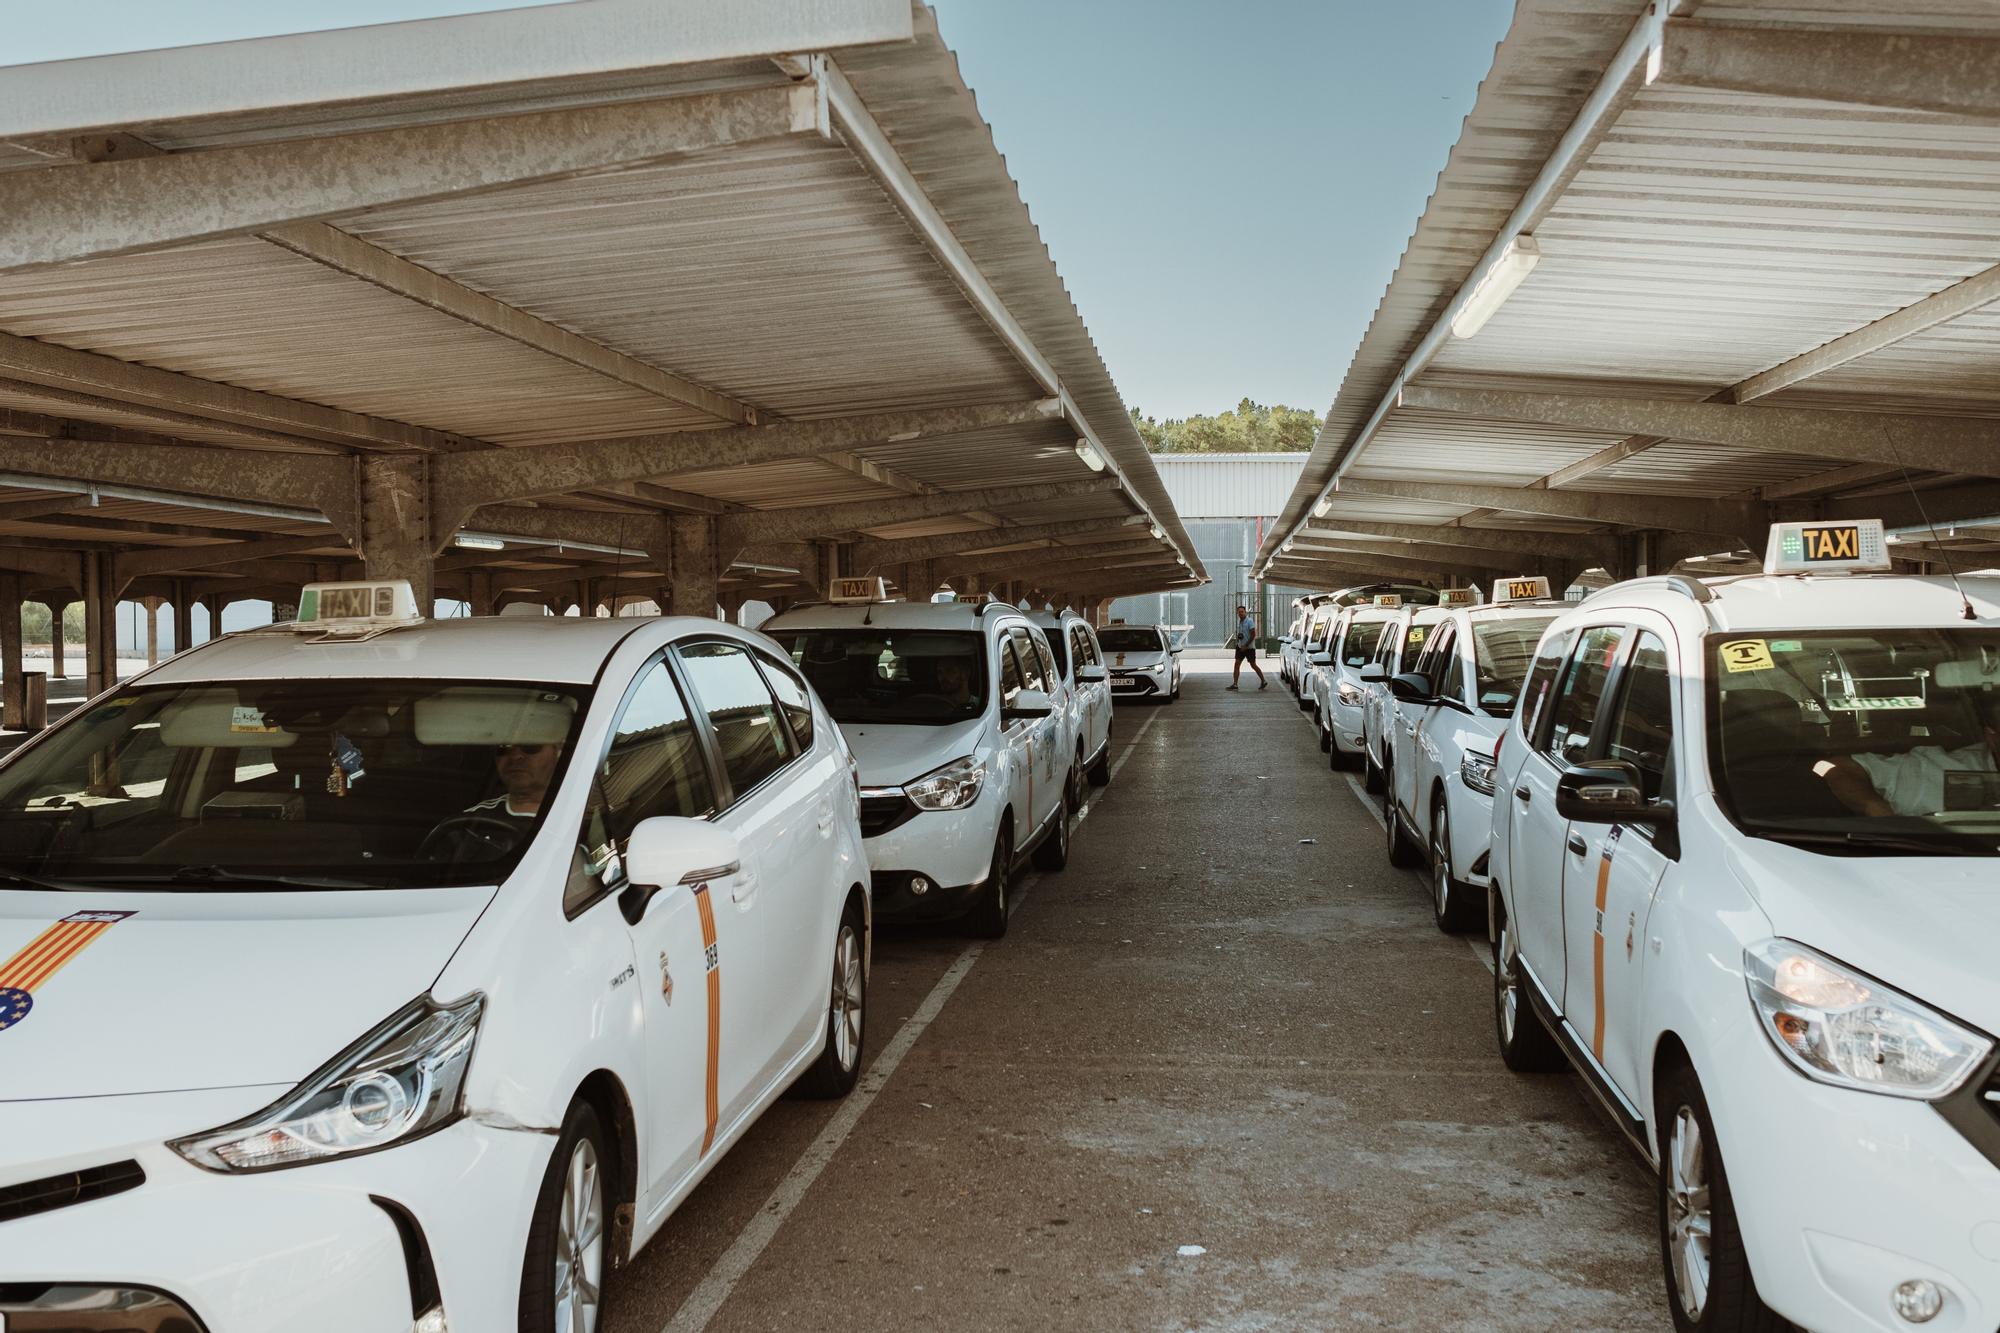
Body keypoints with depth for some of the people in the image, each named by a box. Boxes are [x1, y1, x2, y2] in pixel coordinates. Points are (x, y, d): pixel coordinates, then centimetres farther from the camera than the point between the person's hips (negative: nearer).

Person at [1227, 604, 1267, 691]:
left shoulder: (1250, 621, -14)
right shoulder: (1239, 622, 10)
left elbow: (1253, 635, -18)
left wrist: (1246, 645, -20)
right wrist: (1238, 636, -1)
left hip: (1249, 647, -7)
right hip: (1241, 647, 7)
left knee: (1253, 665, 2)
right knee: (1237, 664, -3)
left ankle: (1263, 681, 16)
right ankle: (1234, 684, -4)